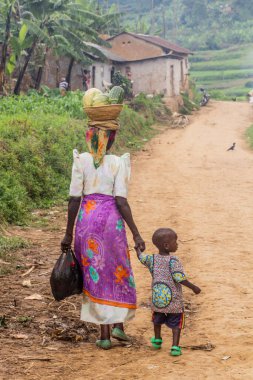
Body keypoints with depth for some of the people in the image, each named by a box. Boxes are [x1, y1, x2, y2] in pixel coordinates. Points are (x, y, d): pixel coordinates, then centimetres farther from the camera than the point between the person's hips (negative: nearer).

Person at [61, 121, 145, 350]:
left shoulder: (81, 161, -3)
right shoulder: (117, 163, -5)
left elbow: (74, 199, -5)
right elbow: (121, 201, -10)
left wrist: (69, 234, 3)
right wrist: (136, 234, -7)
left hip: (87, 219, 1)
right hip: (111, 220, -1)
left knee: (95, 274, 9)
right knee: (117, 272, 19)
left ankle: (104, 335, 10)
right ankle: (118, 325, 13)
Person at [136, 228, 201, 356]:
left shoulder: (152, 259, 0)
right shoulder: (173, 261, -18)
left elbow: (141, 257, 18)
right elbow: (179, 278, -23)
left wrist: (137, 248, 39)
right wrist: (193, 287, -12)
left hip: (157, 300, 6)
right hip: (174, 301, -5)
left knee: (157, 320, 27)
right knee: (176, 324, 4)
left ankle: (157, 340, 43)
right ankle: (175, 347, -3)